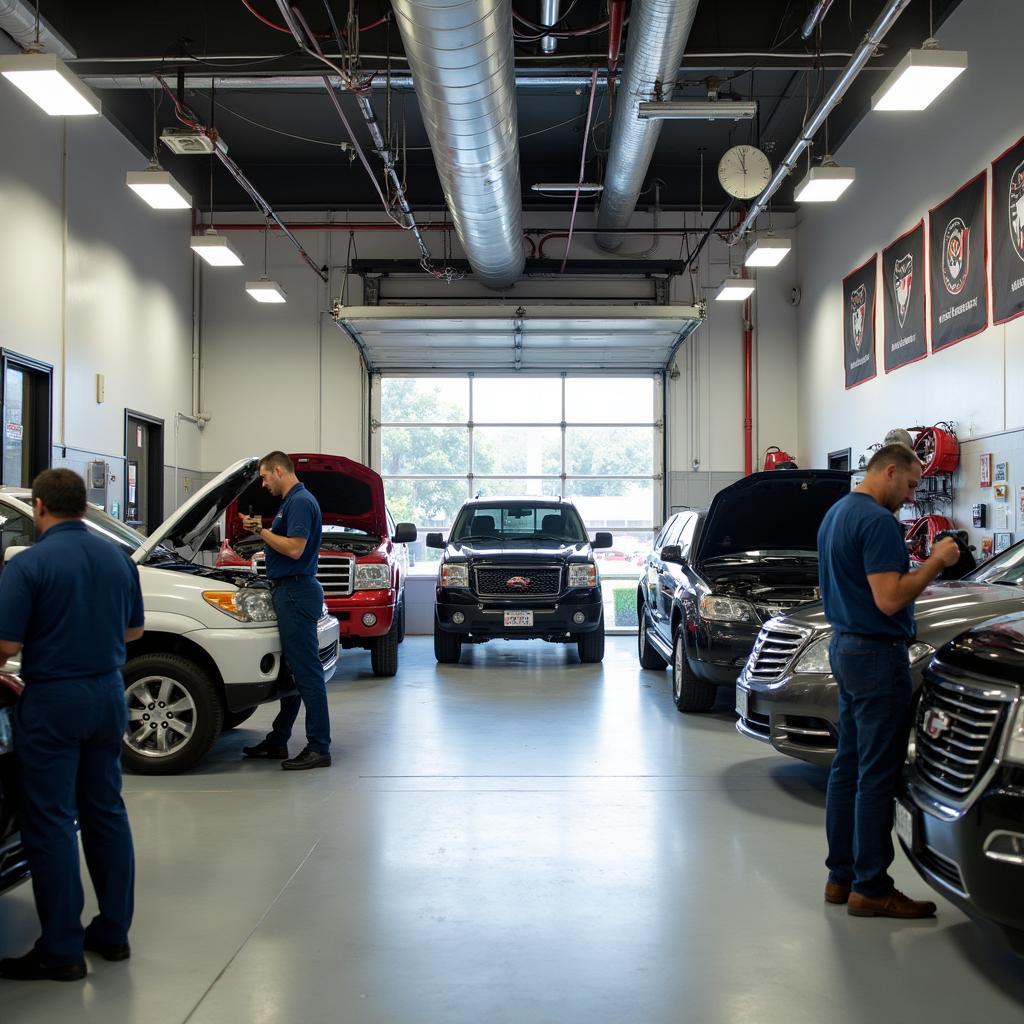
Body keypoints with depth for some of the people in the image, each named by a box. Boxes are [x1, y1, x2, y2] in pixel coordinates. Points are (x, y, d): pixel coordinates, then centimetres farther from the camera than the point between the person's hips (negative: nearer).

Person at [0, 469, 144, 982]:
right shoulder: (118, 557, 4)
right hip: (108, 694, 6)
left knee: (50, 823, 2)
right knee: (106, 811, 15)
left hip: (53, 700, -6)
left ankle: (61, 951, 8)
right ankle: (113, 931, 23)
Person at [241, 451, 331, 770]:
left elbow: (295, 548, -23)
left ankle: (319, 749, -5)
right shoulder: (291, 501, 20)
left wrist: (261, 530, -11)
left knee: (306, 671, -8)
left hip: (296, 592, -11)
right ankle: (276, 742, 23)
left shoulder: (300, 502, -14)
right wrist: (262, 530, 11)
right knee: (291, 670, 15)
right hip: (288, 591, 11)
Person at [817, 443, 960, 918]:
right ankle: (870, 888, 4)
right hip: (877, 653, -10)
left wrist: (920, 565, 16)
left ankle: (841, 875, 20)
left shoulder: (835, 514, 15)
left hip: (845, 646, 10)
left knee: (849, 765, 13)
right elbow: (889, 599, -23)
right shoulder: (877, 520, -17)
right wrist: (936, 562, -14)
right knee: (877, 774, -3)